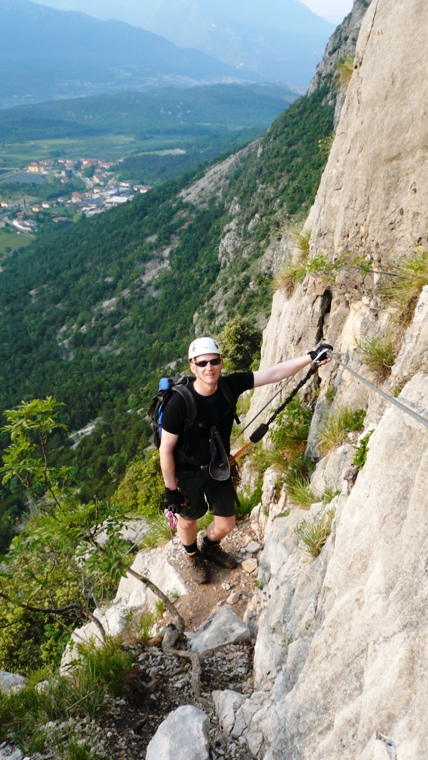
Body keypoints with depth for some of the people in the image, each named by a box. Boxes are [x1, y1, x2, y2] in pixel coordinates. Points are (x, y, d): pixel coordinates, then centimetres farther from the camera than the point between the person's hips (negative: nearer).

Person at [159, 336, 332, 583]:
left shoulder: (229, 386, -18)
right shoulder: (179, 403, -30)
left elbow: (274, 373, -17)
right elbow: (166, 448, -22)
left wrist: (311, 357, -23)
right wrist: (171, 489, -16)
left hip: (219, 468, 4)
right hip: (187, 474, -4)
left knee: (226, 525, 16)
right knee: (188, 521, 21)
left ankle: (210, 548, 53)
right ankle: (193, 556, 55)